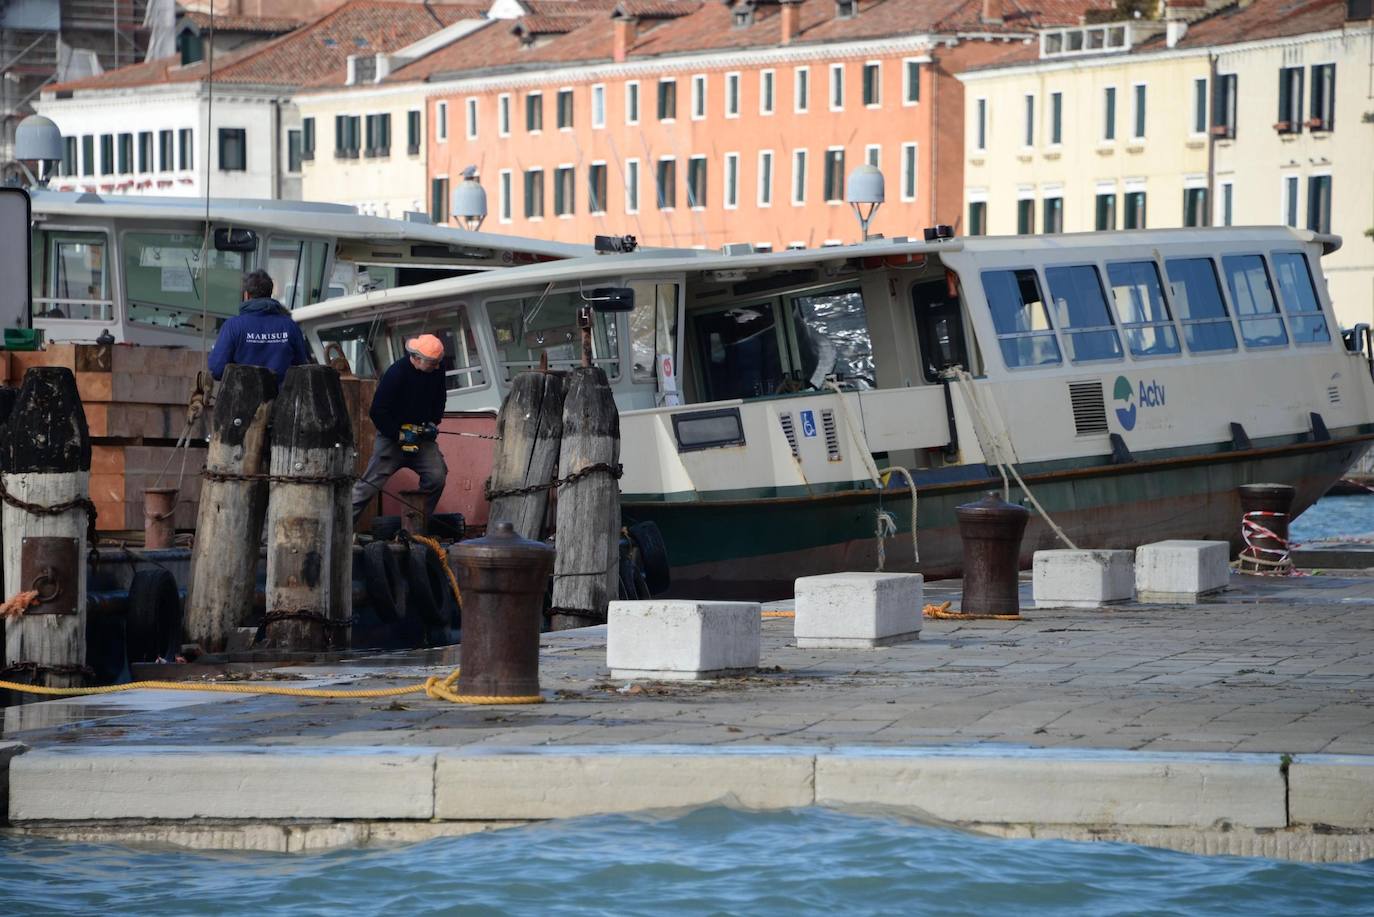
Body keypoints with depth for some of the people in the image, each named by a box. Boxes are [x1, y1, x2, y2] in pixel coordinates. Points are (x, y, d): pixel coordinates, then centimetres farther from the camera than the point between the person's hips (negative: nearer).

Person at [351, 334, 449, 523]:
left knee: (437, 476, -10)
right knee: (370, 484, -6)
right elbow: (377, 412, -18)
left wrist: (433, 423, 2)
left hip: (421, 437, 5)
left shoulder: (436, 373, -2)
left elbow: (439, 401, 18)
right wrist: (399, 435, -19)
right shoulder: (396, 373, -20)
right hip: (392, 436, -5)